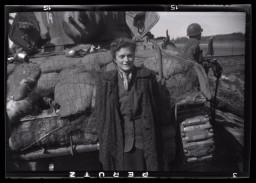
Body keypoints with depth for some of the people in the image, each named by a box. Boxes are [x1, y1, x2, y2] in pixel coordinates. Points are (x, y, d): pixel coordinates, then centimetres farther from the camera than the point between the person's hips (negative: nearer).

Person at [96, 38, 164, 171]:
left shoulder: (147, 77, 1)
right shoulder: (105, 81, 2)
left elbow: (155, 109, 5)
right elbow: (102, 115, 3)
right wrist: (104, 145, 0)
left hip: (144, 139, 0)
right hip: (118, 141, 0)